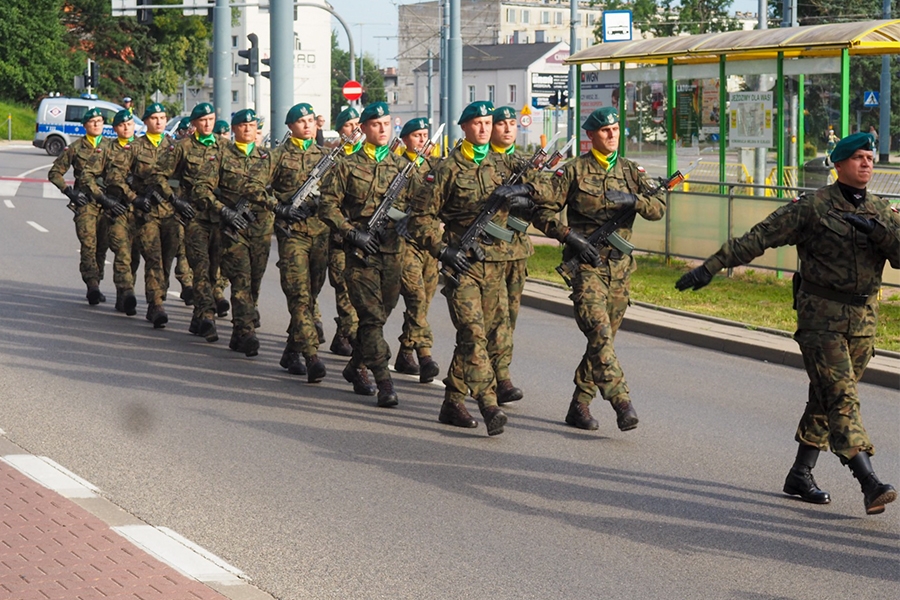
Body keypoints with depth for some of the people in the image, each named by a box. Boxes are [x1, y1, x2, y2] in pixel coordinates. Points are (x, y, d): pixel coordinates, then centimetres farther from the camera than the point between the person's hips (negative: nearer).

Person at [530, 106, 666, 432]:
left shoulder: (631, 170, 11)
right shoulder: (573, 171, -1)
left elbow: (658, 208, 2)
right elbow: (543, 212, -2)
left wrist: (632, 199, -18)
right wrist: (571, 237, -15)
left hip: (620, 266, 5)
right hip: (586, 262, -5)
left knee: (604, 337, 8)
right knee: (599, 333, -19)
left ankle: (579, 405, 18)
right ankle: (622, 402, -24)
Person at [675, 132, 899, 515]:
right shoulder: (812, 207, -6)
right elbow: (758, 238, -7)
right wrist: (711, 266, -12)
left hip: (863, 321, 5)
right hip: (821, 317, -5)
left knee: (825, 399, 13)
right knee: (840, 398, -13)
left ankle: (800, 475, 24)